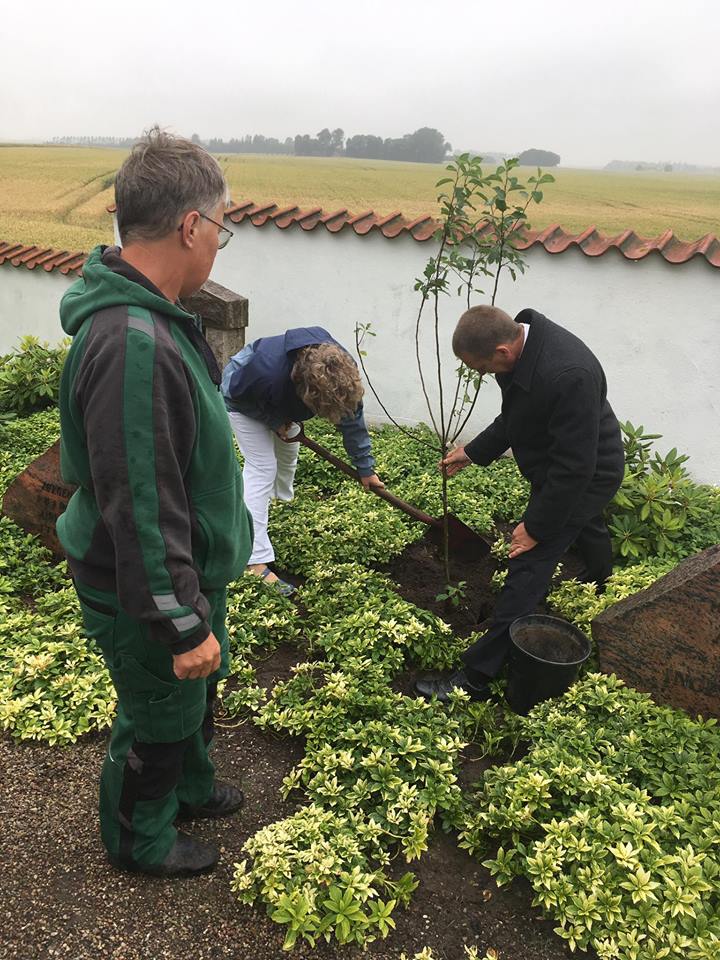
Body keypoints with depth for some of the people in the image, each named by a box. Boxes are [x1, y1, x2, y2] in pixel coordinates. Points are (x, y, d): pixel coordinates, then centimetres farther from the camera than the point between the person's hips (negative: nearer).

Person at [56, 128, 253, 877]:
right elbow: (138, 511, -31)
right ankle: (139, 838, 43)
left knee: (196, 690, 28)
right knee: (159, 715, 15)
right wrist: (183, 624, -23)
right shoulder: (133, 346, -34)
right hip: (143, 590, -9)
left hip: (187, 566, 9)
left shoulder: (146, 312, 1)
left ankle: (188, 787, 55)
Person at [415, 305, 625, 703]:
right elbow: (512, 418, 7)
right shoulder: (518, 338, -12)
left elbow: (573, 467, -32)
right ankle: (600, 583, 69)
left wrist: (536, 527, -23)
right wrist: (473, 452, 6)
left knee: (528, 568, -10)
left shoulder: (568, 375, -41)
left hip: (585, 477, -9)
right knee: (584, 525, 35)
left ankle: (475, 677, -4)